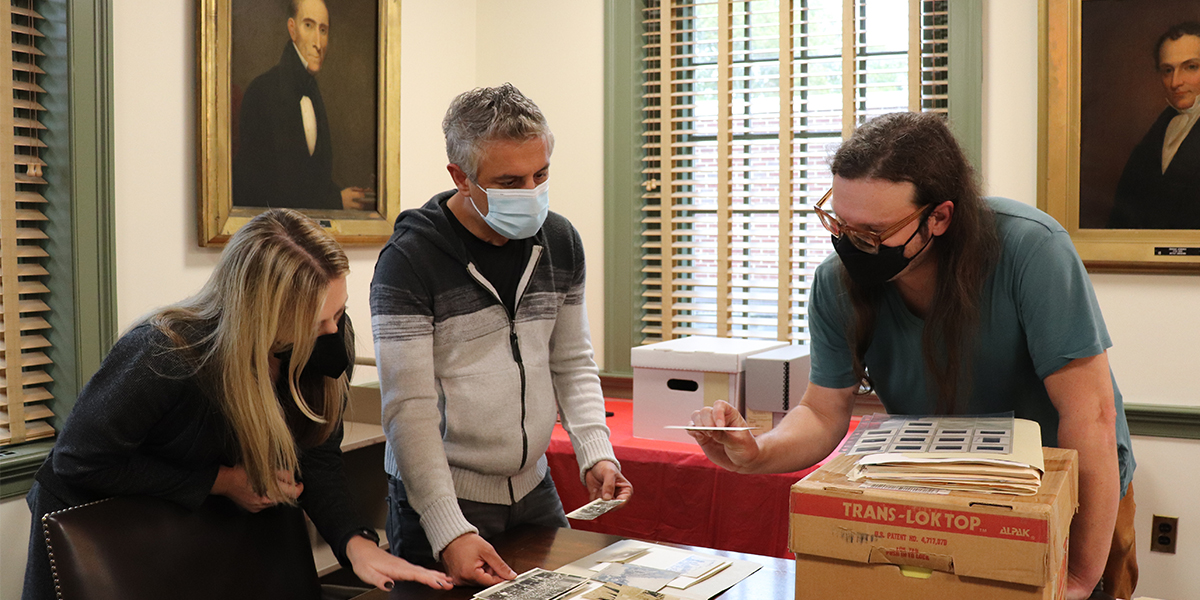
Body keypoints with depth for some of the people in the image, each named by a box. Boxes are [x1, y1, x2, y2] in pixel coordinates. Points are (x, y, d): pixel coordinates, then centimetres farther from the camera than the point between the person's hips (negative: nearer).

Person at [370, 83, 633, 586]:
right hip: (440, 497, -5)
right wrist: (449, 530, -25)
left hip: (533, 488, 6)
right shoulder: (409, 260, -17)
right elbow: (409, 408, -19)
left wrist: (595, 452, -5)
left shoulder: (560, 241, 2)